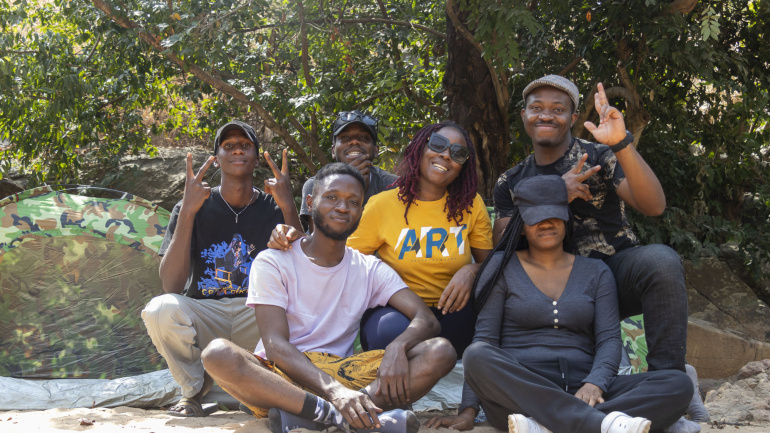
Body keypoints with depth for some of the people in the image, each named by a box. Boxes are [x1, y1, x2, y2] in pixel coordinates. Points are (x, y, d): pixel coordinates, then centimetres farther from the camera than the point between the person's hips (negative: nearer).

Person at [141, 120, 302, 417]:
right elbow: (171, 286, -12)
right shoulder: (193, 207, 1)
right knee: (160, 309, -32)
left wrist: (289, 208, -19)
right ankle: (195, 388, -2)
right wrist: (187, 211, -19)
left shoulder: (274, 208, 3)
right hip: (204, 314, 0)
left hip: (257, 317, 0)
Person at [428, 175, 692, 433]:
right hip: (517, 390, -2)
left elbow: (609, 339, 6)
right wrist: (468, 411, -10)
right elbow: (484, 338, 2)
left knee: (679, 384, -22)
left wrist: (594, 384, -17)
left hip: (580, 392, 3)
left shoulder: (595, 272, 17)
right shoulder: (502, 267, 11)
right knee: (478, 356, -35)